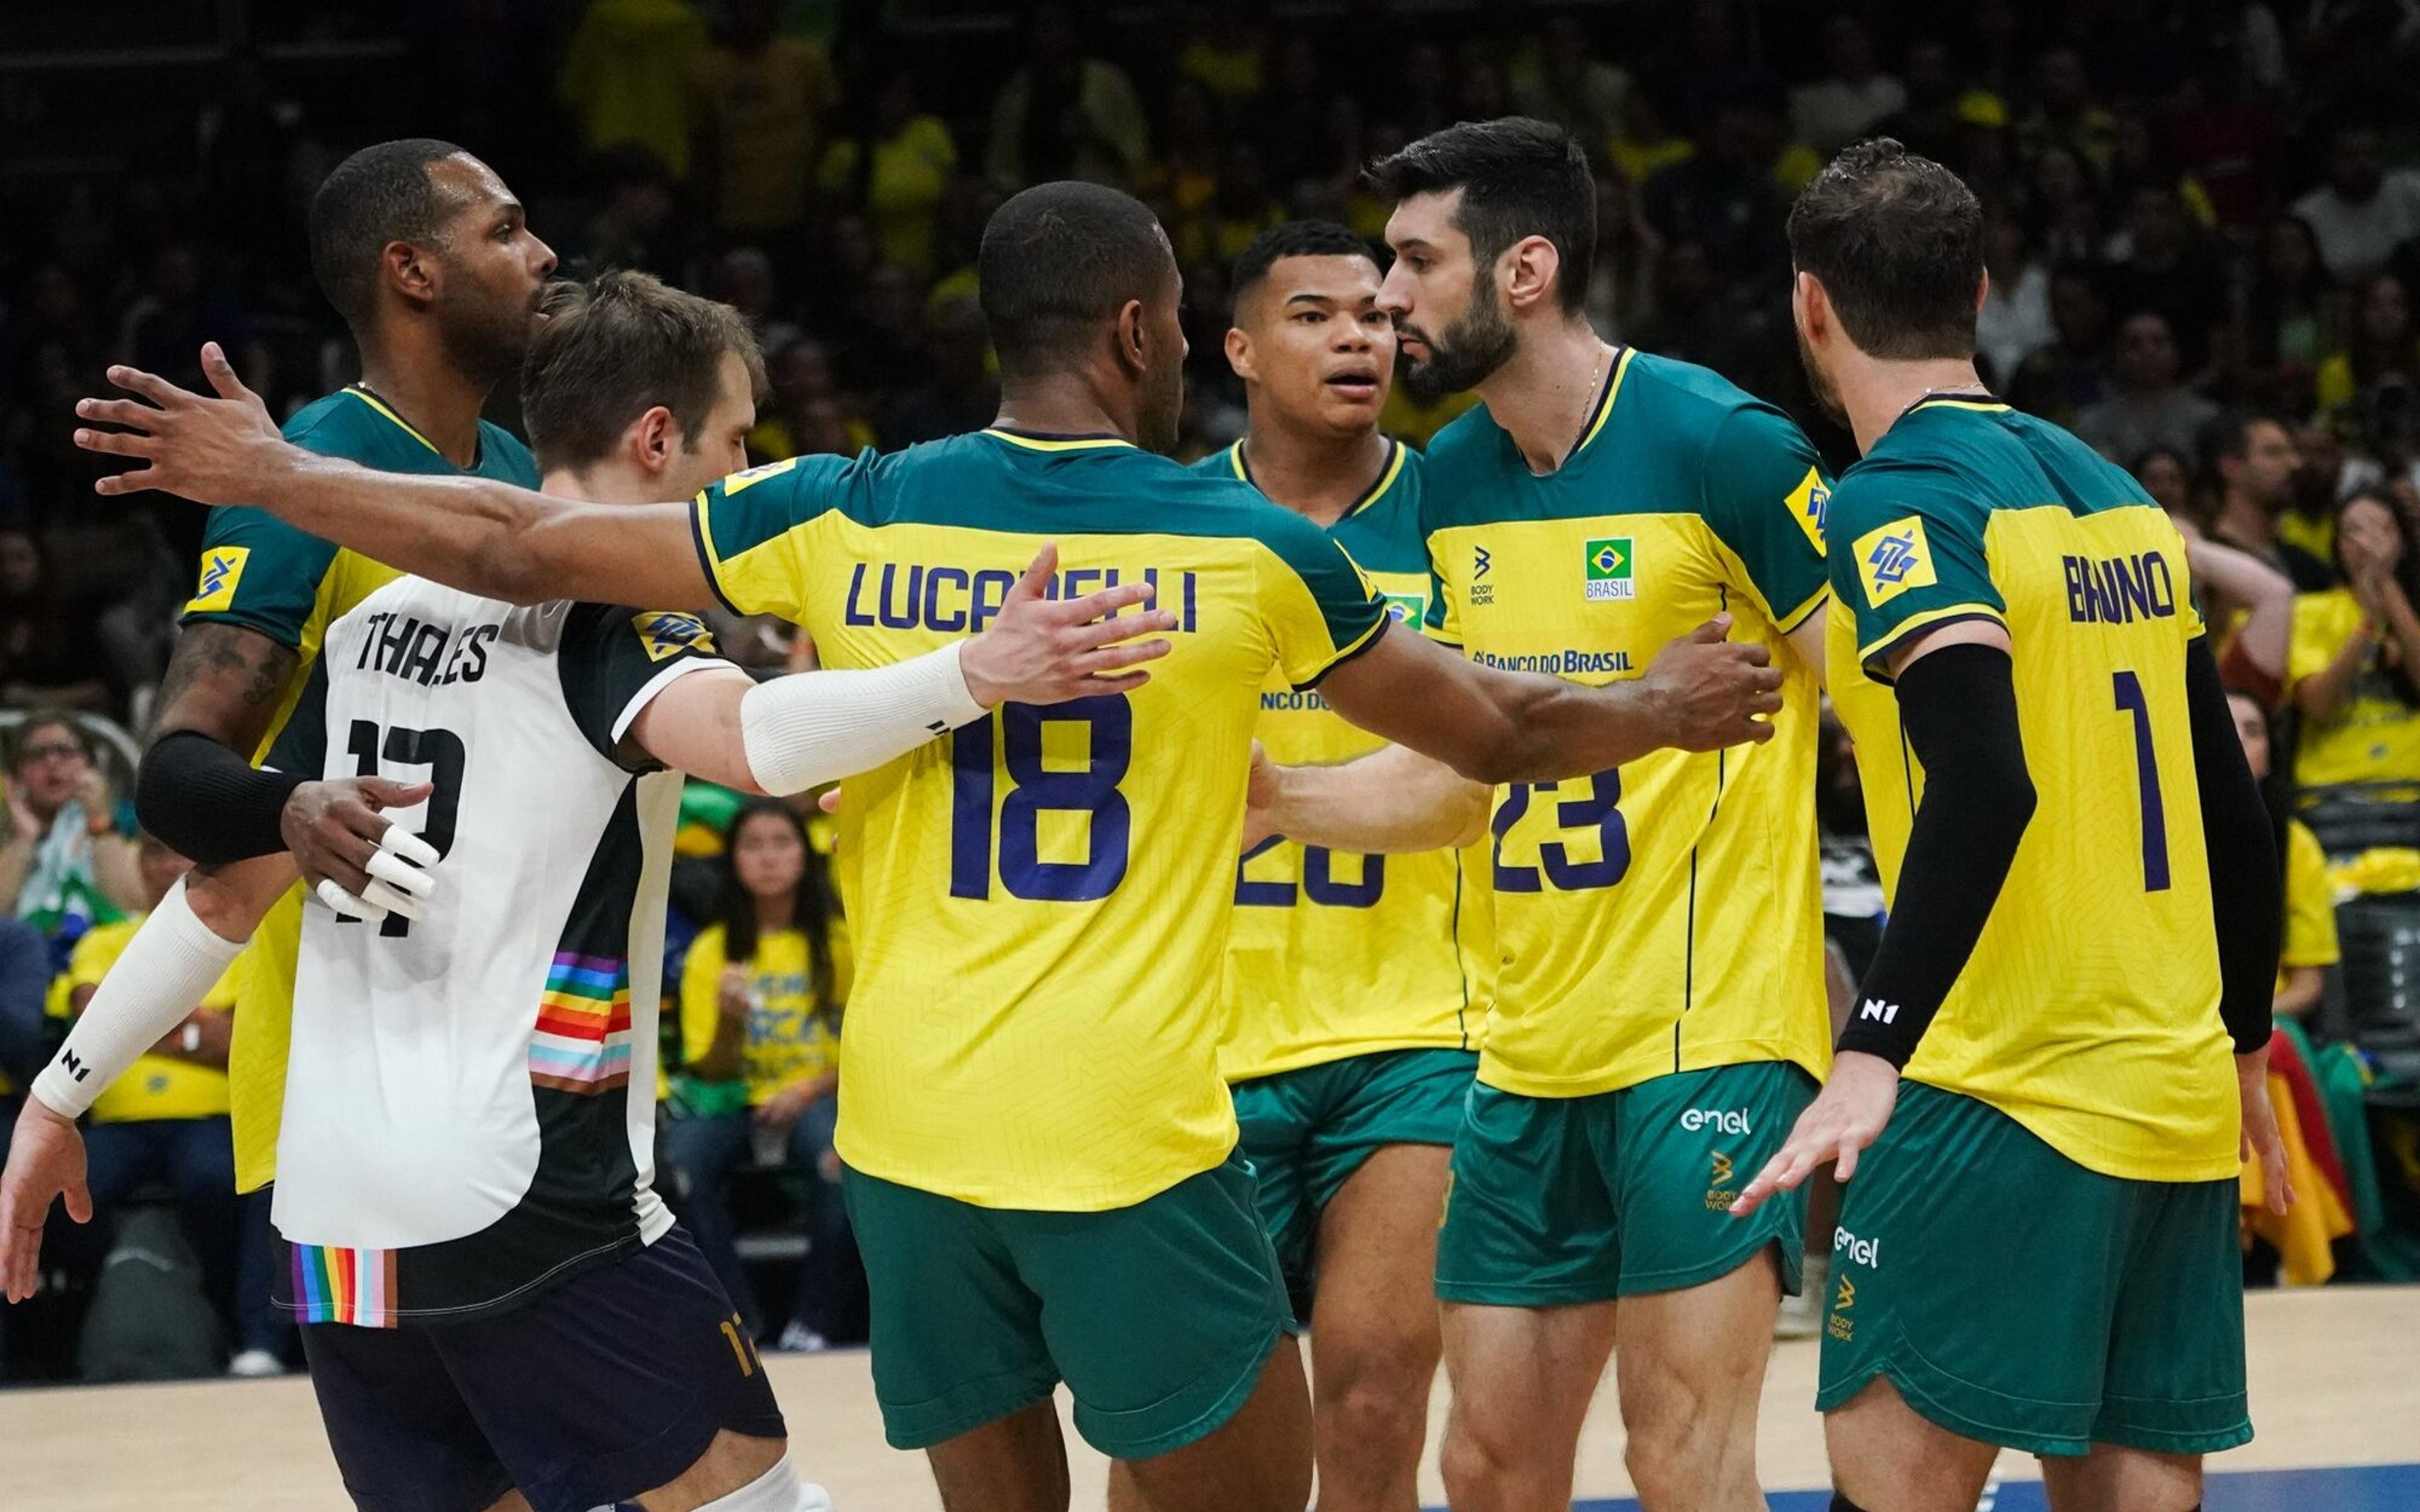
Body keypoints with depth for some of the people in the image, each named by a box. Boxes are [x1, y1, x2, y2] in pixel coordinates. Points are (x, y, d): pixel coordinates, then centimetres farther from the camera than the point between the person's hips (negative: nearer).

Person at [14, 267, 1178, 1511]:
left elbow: (230, 884, 16)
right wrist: (973, 677, -43)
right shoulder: (604, 612, -8)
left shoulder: (377, 617, 14)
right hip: (528, 1202, -7)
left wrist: (60, 1094, 22)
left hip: (332, 1215, 7)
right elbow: (750, 740, -30)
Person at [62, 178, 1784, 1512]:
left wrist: (269, 473, 22)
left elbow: (523, 547, 9)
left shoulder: (842, 521, 3)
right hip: (1134, 1145, -3)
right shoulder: (1247, 547, -1)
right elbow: (1498, 732, 12)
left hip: (909, 1137, 4)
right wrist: (1660, 711, 33)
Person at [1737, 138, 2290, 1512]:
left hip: (2005, 1094, -7)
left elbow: (1985, 784, -24)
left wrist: (1874, 1054, -29)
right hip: (2178, 1100, 7)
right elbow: (2234, 809, 17)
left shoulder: (1901, 499, -9)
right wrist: (2242, 1045, 27)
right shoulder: (2112, 489, 14)